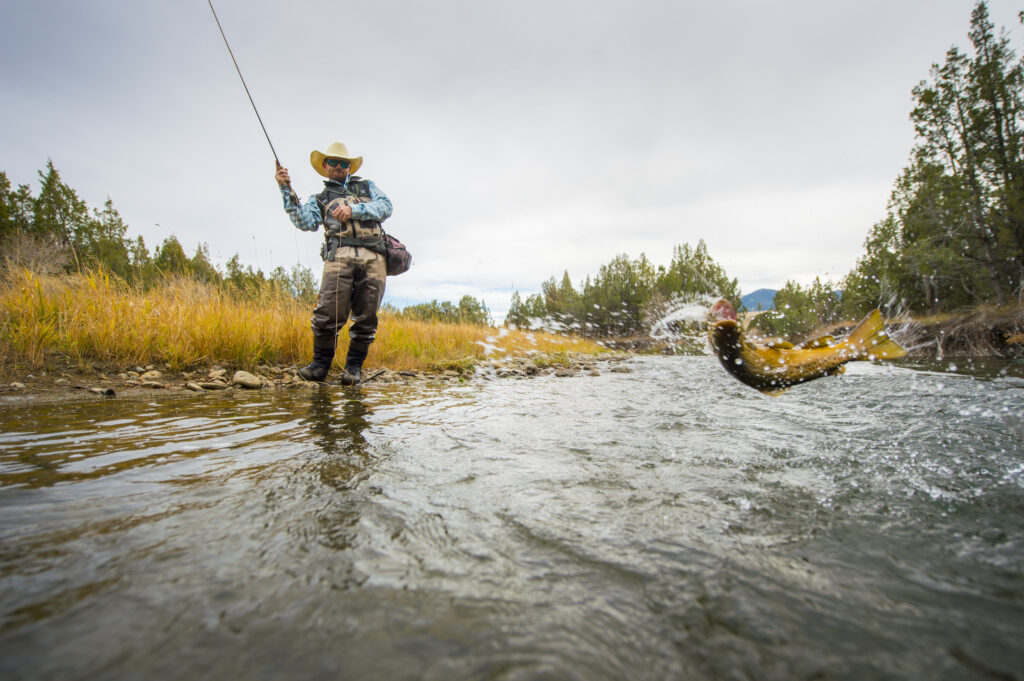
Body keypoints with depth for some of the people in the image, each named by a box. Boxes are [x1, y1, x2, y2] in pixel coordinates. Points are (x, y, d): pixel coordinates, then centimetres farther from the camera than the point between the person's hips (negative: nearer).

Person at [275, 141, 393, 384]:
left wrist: (354, 210, -3)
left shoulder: (367, 187, 30)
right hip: (339, 256, 0)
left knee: (366, 317, -3)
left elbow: (386, 207, 10)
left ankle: (354, 366, 10)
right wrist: (287, 190, 0)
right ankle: (321, 363, 3)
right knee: (328, 313, -14)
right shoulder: (319, 199, 27)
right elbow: (305, 222, 7)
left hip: (373, 258, 1)